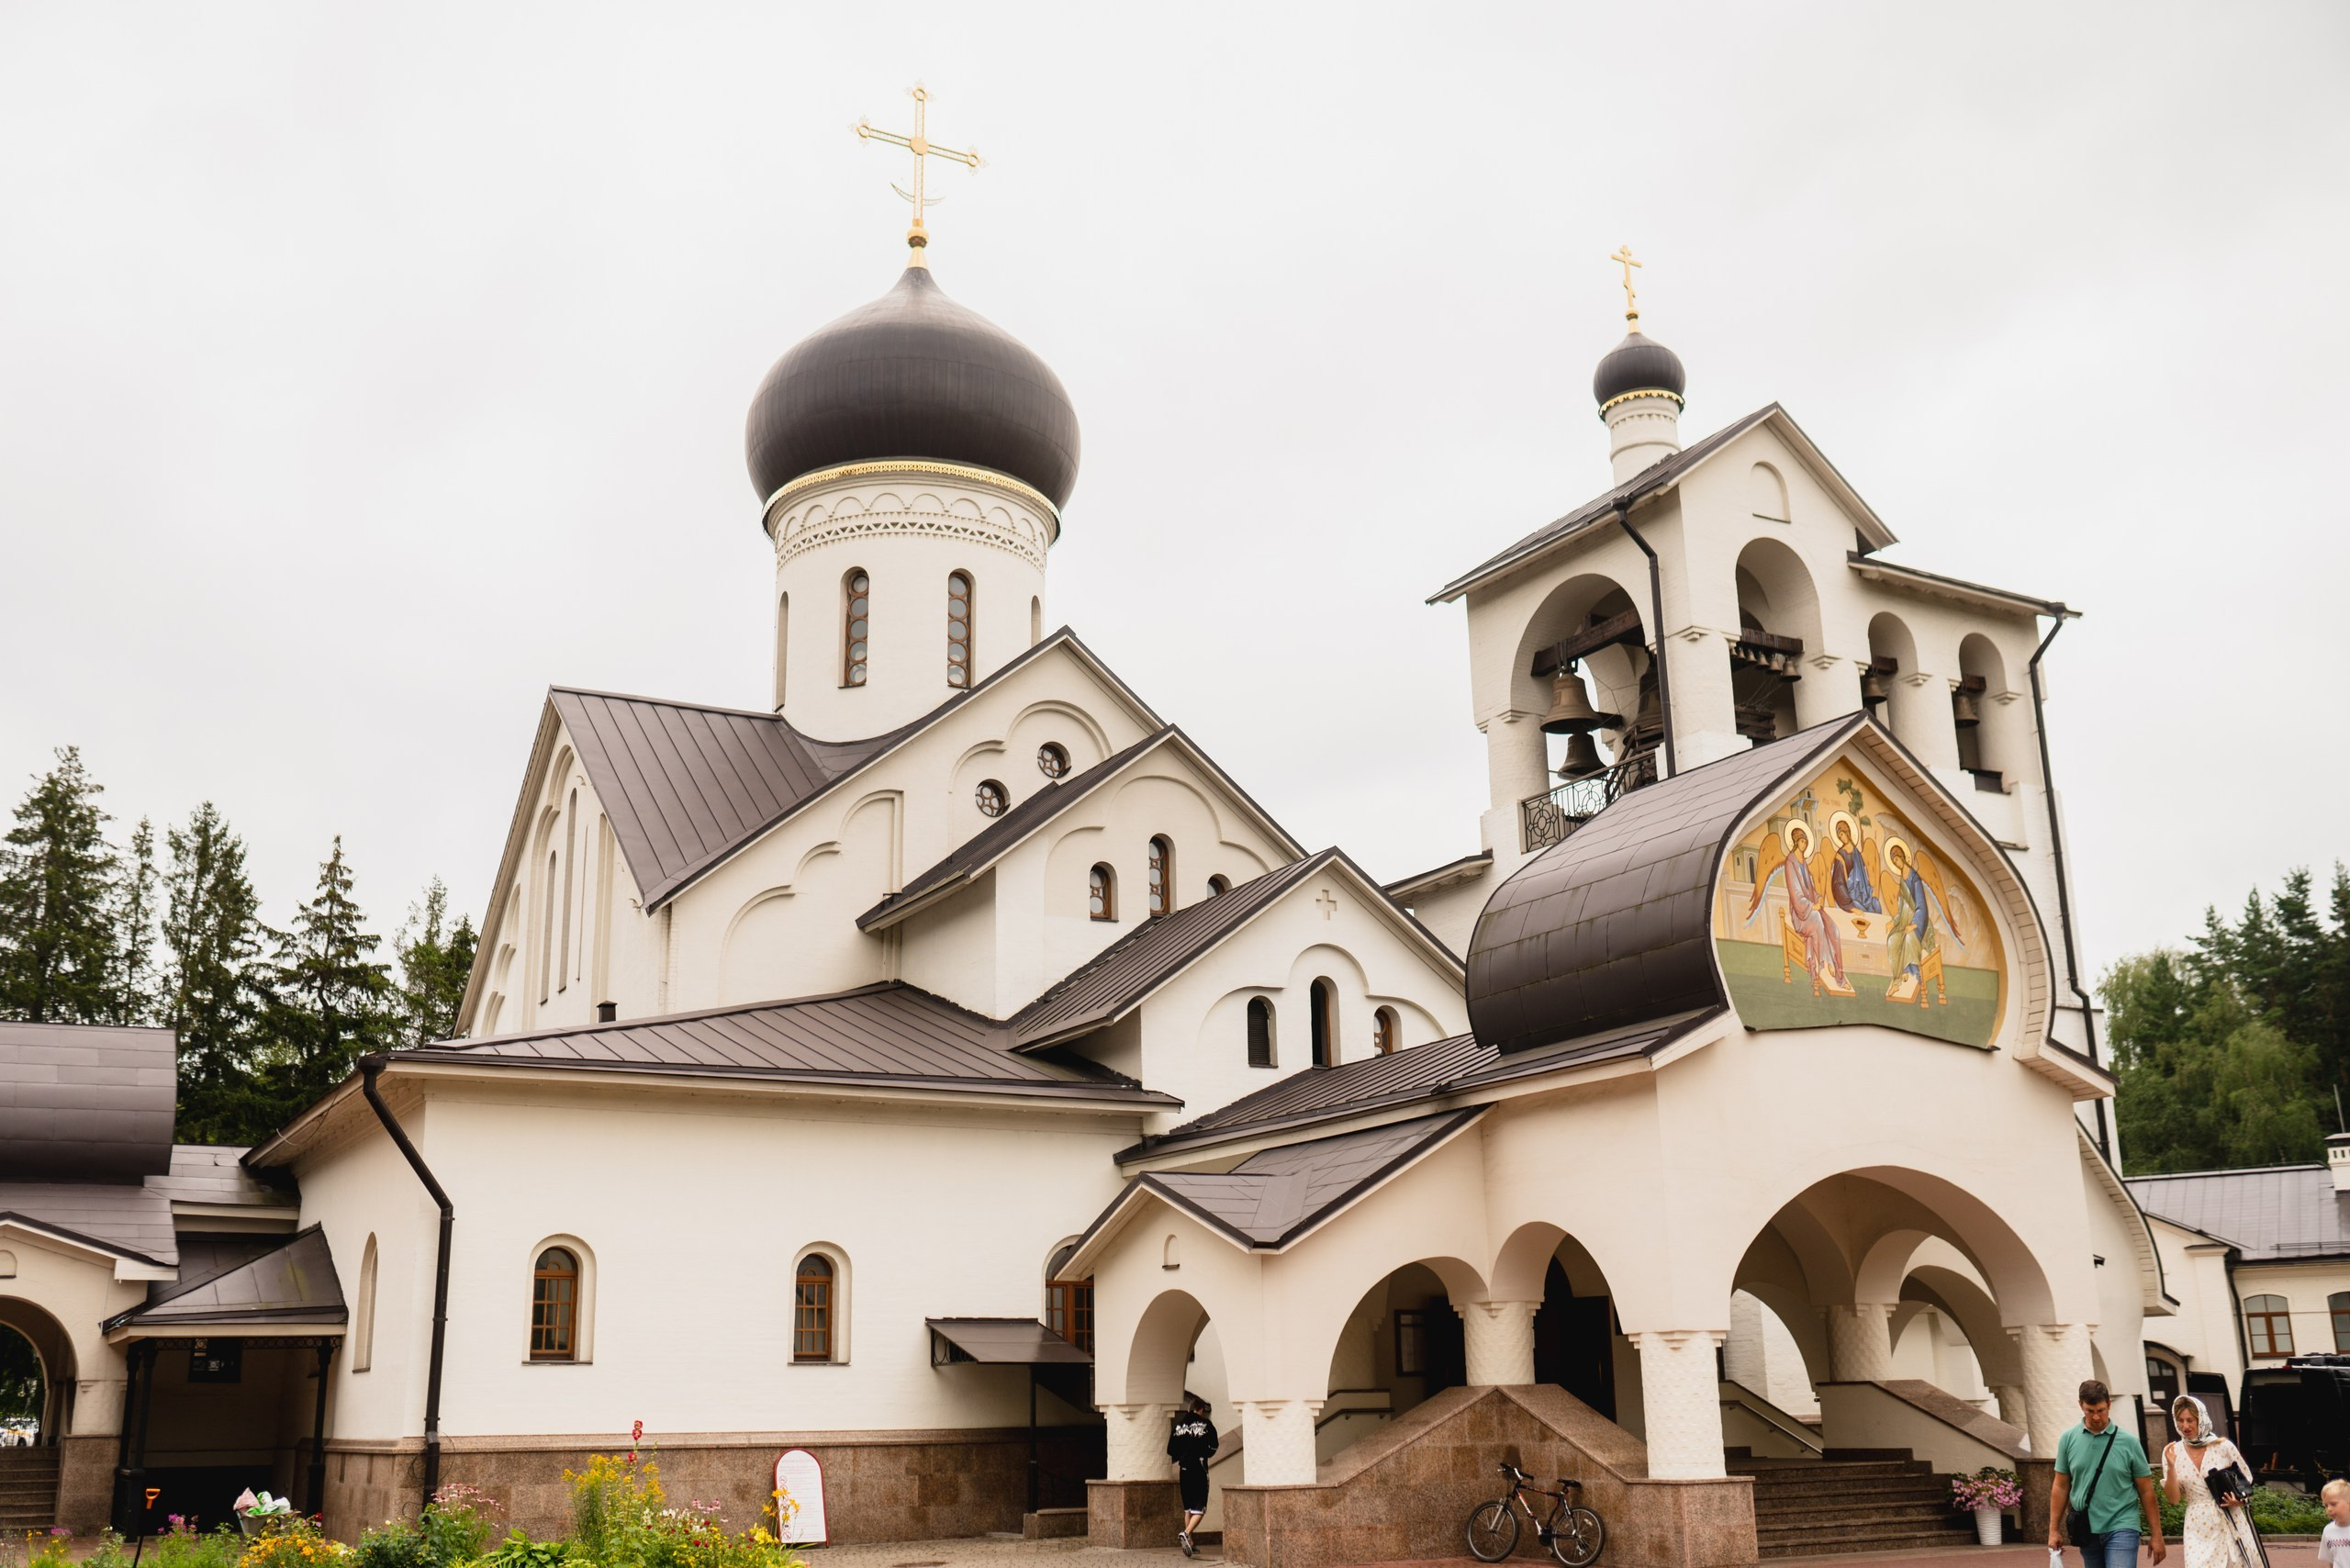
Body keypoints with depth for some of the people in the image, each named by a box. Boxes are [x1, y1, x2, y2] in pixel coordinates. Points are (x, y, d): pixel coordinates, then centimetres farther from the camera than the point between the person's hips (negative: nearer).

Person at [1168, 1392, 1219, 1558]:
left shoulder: (1179, 1426, 6)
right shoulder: (1206, 1425, -4)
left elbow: (1171, 1451, 6)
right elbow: (1213, 1448, -5)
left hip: (1184, 1471, 4)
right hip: (1199, 1471, -4)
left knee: (1188, 1509, 16)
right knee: (1199, 1509, -2)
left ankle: (1190, 1542, 17)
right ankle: (1186, 1533, -26)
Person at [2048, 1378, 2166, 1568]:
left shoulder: (2128, 1442, -2)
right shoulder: (2068, 1439, 2)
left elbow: (2146, 1491, 2)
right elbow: (2061, 1487, 6)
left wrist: (2156, 1535, 1)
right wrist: (2054, 1530, 4)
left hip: (2121, 1529, -3)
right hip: (2087, 1531, 3)